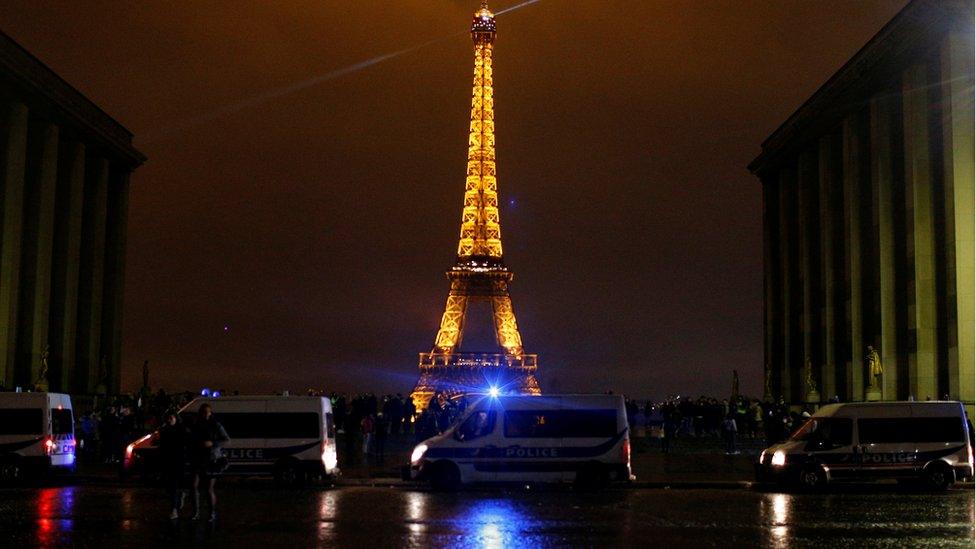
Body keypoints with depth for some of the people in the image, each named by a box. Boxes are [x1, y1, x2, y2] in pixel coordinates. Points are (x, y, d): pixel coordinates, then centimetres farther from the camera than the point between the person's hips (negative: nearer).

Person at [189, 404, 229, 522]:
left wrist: (212, 443, -19)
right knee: (195, 485, -9)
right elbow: (191, 442, 18)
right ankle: (196, 513, -2)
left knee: (210, 488, 0)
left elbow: (226, 439, -7)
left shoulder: (216, 426, -3)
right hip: (199, 459, 4)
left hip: (212, 460, -4)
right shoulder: (196, 427, 9)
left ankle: (213, 514, 13)